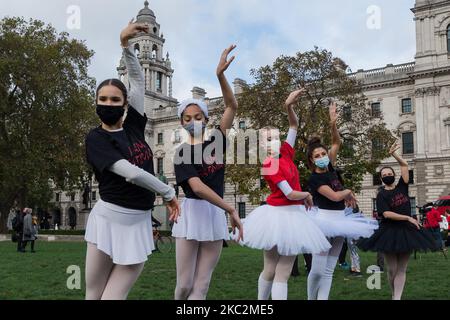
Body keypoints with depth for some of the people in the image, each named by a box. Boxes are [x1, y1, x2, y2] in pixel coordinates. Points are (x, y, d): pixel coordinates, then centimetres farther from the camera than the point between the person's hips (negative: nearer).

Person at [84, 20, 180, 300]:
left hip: (139, 224, 3)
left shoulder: (133, 127, 8)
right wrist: (168, 193, -10)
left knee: (113, 297, -2)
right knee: (94, 296, 4)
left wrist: (126, 45, 0)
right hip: (109, 219, -3)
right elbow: (130, 173, -18)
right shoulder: (96, 138, -7)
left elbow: (138, 80, 9)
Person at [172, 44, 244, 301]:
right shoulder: (182, 153, -4)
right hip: (192, 213, -3)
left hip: (216, 216, 4)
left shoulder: (217, 142, 8)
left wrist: (221, 74, -8)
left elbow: (232, 106, 4)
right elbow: (197, 187, -17)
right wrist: (231, 209, -20)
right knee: (185, 285, 0)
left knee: (201, 286, 2)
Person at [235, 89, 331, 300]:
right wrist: (308, 195, 2)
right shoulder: (268, 166, -14)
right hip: (278, 215, -6)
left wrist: (289, 107, -6)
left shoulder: (286, 153, 5)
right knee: (271, 271, 4)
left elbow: (294, 126, 11)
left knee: (283, 273, 9)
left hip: (294, 216, 6)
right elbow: (290, 194, -17)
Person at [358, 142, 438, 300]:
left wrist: (393, 153, -4)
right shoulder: (381, 195, -4)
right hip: (389, 232, -3)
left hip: (406, 231, 3)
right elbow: (387, 214, -15)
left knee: (401, 269, 0)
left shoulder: (402, 187, 7)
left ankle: (397, 297, 0)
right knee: (392, 269, 1)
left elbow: (405, 165, 5)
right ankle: (394, 295, 23)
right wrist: (408, 218, -16)